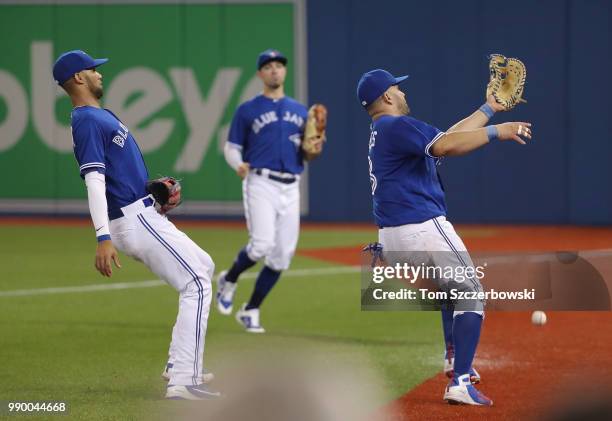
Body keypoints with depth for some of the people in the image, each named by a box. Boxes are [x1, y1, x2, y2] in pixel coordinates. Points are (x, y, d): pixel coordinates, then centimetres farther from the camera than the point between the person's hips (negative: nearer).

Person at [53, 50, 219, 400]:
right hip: (134, 221, -11)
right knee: (196, 285, -14)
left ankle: (182, 363, 23)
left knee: (203, 267, 24)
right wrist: (103, 238, -31)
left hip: (147, 216, 11)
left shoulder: (103, 115, 18)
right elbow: (94, 180, -23)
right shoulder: (86, 120, -13)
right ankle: (183, 381, -19)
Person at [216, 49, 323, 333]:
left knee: (282, 256, 0)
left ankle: (250, 311, 13)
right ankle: (229, 281, 9)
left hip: (290, 189, 5)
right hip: (260, 184, -5)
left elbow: (305, 155, 18)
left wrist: (315, 150, -5)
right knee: (262, 245, -21)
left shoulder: (300, 111, 16)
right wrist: (239, 165, -17)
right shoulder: (247, 110, 4)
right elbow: (231, 147, 5)